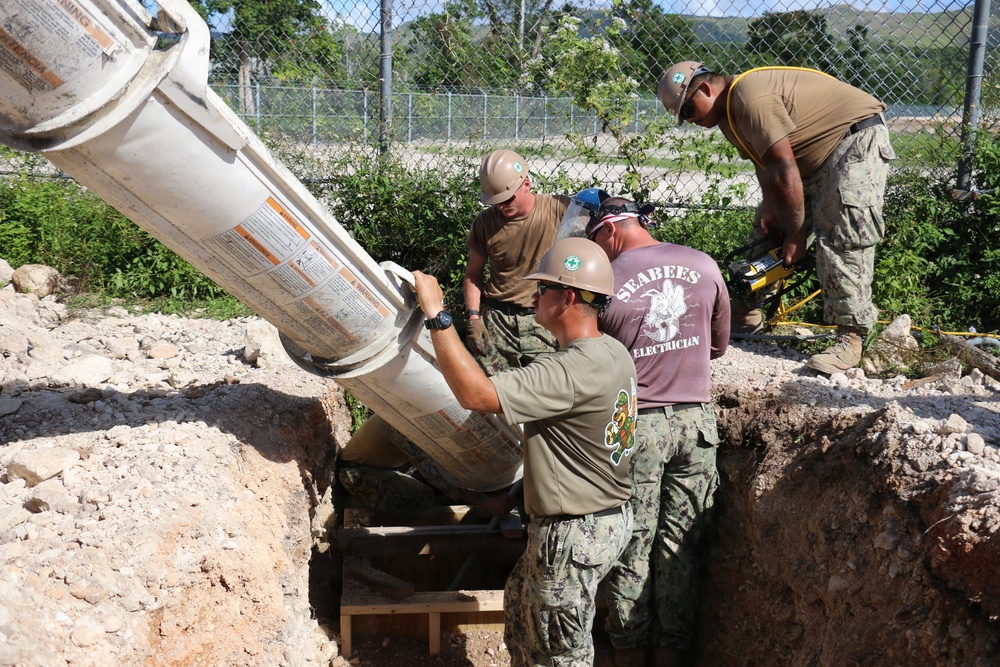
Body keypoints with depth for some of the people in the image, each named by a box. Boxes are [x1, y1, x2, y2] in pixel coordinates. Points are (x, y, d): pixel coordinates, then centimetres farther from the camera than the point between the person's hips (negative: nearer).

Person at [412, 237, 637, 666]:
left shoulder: (573, 370, -30)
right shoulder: (613, 352, 2)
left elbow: (475, 394, -36)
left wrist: (436, 315, -31)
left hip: (574, 536, -10)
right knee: (521, 598, 27)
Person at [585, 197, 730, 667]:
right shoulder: (704, 266, -1)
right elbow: (718, 345, 12)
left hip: (635, 426, -3)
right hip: (695, 418, 4)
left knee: (632, 546, 11)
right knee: (681, 546, 14)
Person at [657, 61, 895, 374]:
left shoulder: (750, 98, -28)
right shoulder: (728, 113, 5)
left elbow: (785, 171, -27)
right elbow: (764, 164, 4)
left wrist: (796, 233, -21)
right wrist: (769, 207, -11)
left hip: (856, 139, -10)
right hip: (815, 157, 11)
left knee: (842, 239, -18)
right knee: (767, 231, 10)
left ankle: (851, 338, -15)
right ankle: (746, 312, 18)